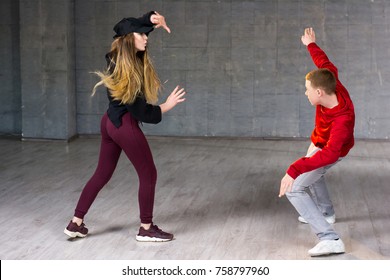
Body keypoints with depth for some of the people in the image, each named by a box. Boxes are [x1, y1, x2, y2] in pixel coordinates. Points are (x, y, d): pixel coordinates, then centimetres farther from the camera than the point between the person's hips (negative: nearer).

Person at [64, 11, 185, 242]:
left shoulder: (118, 57, 3)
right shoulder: (128, 71, -22)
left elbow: (132, 25, 15)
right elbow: (140, 112, -18)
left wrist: (153, 18, -4)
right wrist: (167, 105, -6)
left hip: (110, 122, 9)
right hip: (125, 126, -9)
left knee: (102, 174, 16)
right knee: (148, 175, 4)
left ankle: (76, 223, 19)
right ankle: (146, 229, 13)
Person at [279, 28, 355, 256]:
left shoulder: (342, 120, -45)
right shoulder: (333, 86, -27)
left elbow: (330, 154, -57)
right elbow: (325, 64, -5)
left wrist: (295, 169, -68)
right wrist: (311, 45, 11)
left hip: (329, 151, -9)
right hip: (320, 143, 9)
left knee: (294, 189, -19)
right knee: (312, 175, 33)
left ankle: (331, 239, -23)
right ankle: (326, 213, 58)